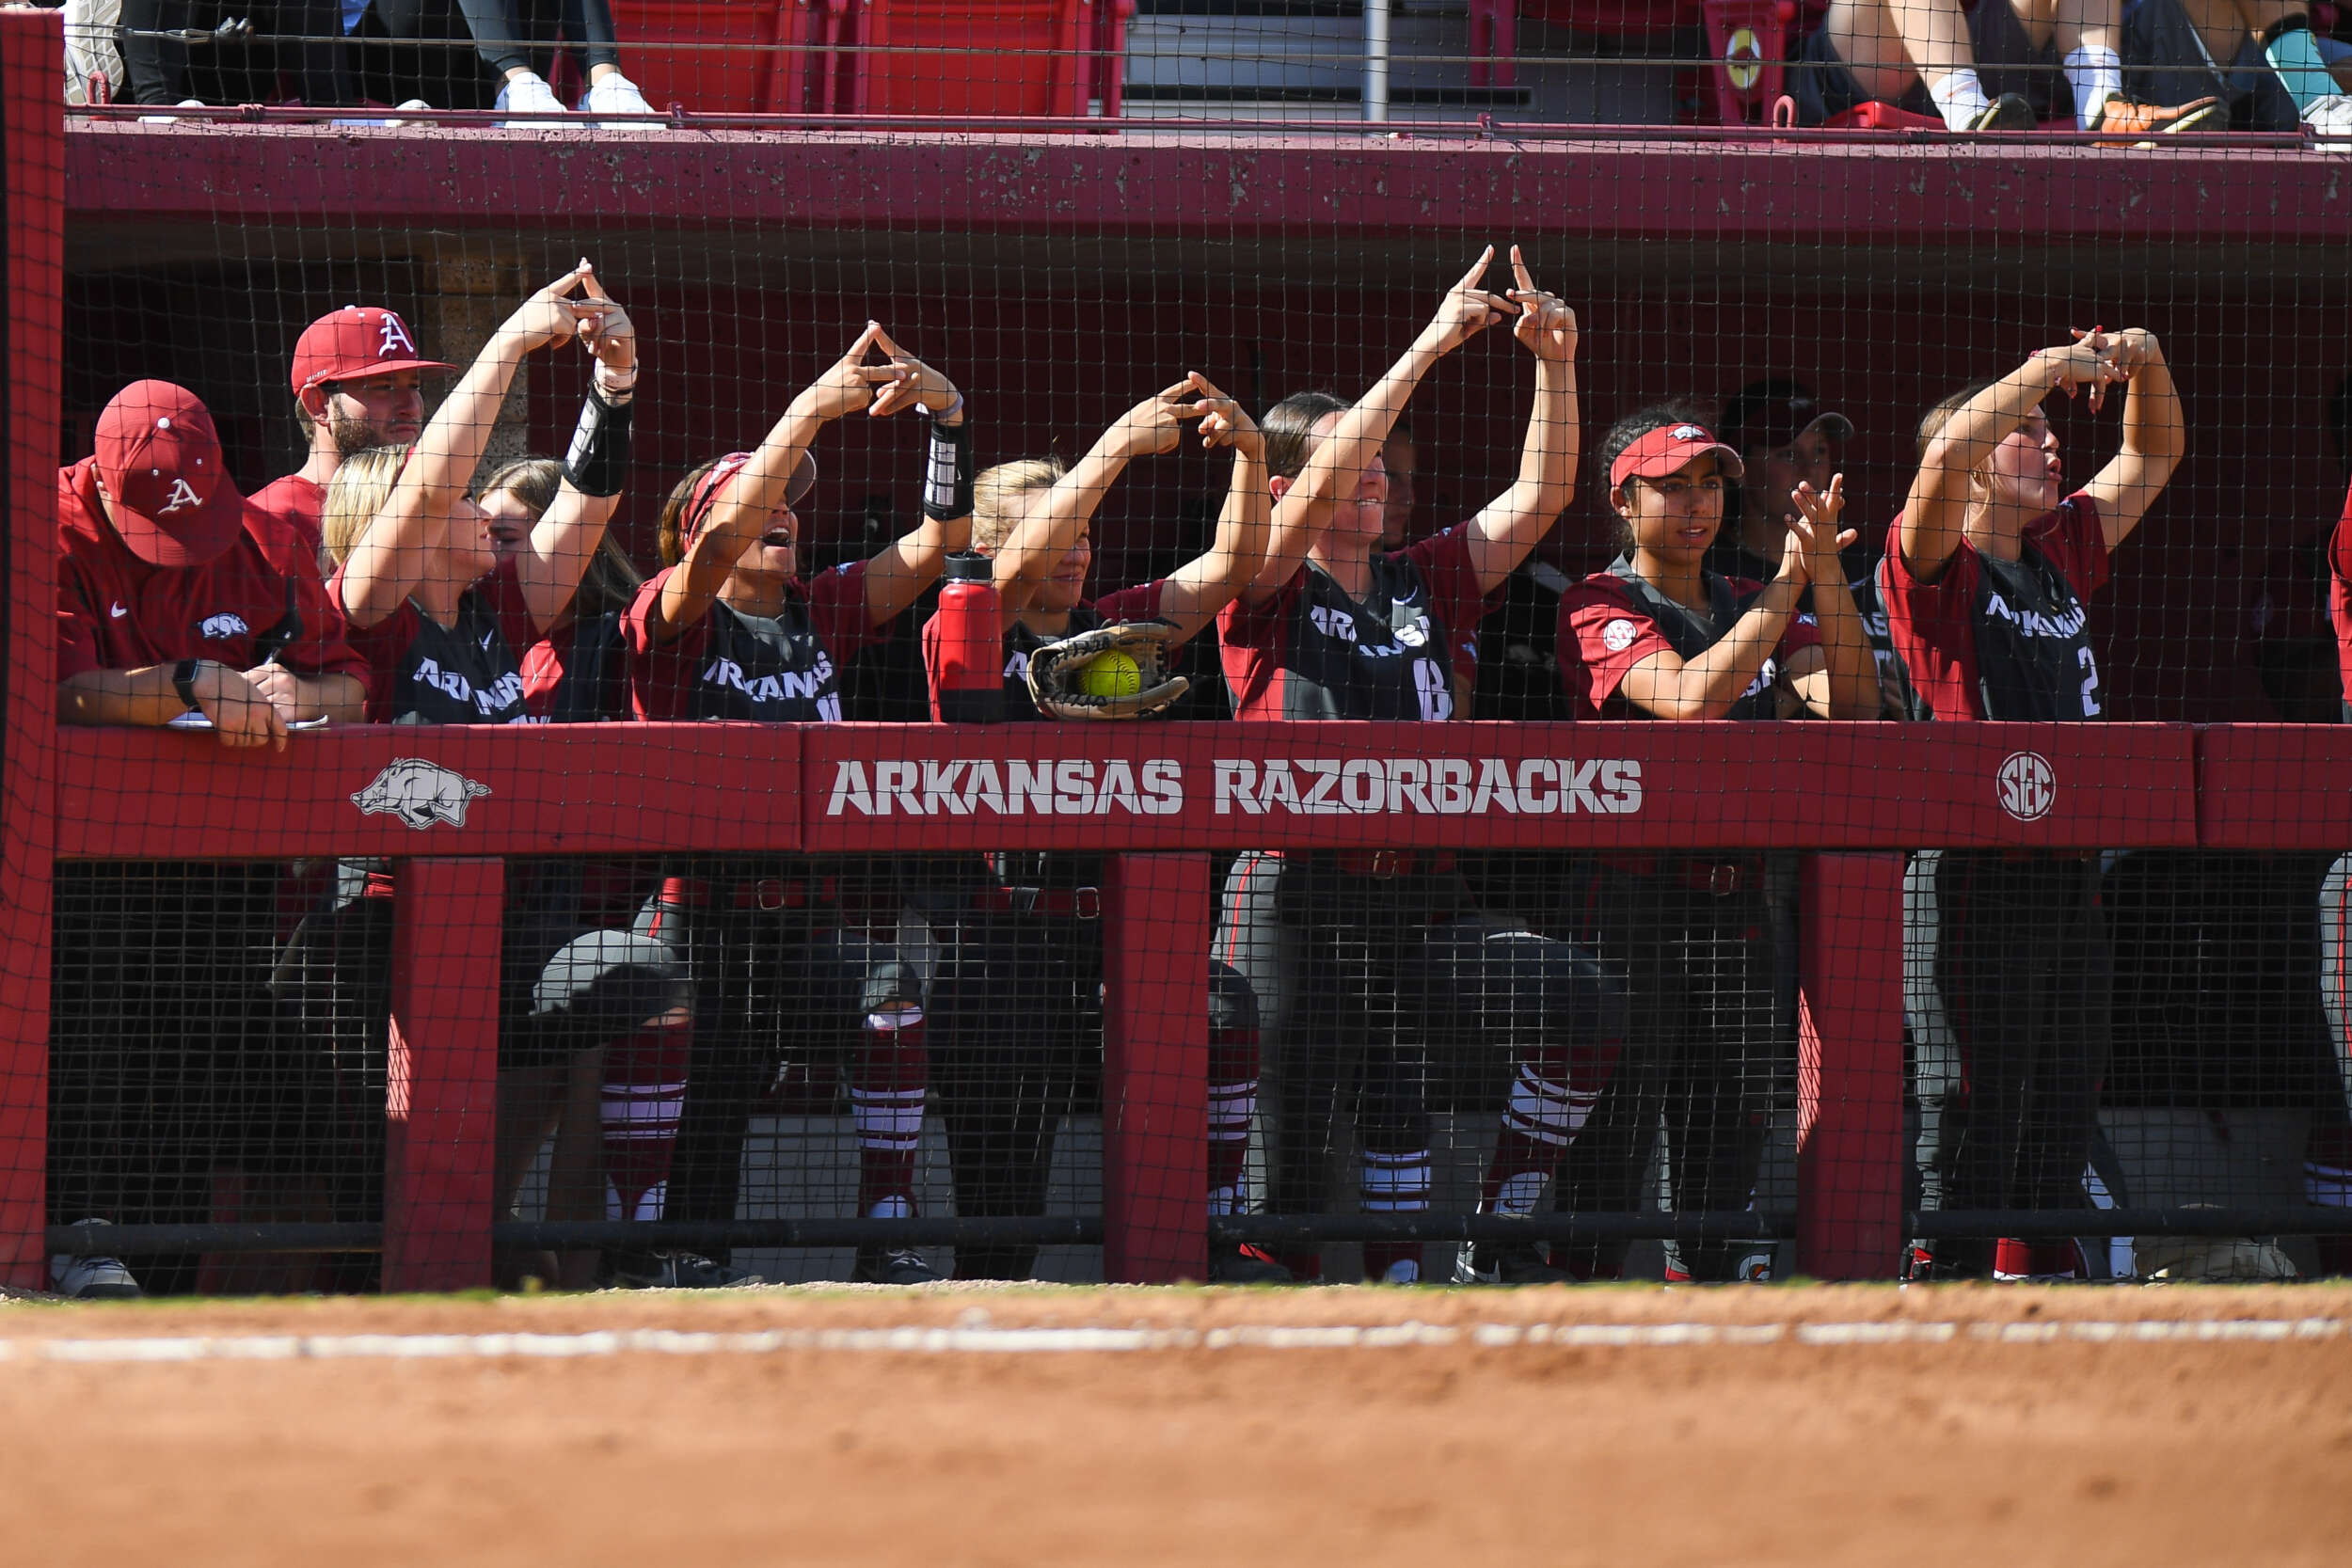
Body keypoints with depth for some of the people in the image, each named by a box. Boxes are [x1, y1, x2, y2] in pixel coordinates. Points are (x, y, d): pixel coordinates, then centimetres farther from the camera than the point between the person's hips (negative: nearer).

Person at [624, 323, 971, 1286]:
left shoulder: (823, 614, 15)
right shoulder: (673, 620, 2)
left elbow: (941, 537, 7)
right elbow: (721, 542, -18)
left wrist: (947, 413, -8)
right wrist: (810, 410, -25)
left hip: (814, 913, 3)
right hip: (703, 909, -3)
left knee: (898, 982, -26)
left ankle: (887, 1238, -20)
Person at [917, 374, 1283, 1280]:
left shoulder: (1115, 629, 15)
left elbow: (1230, 566, 8)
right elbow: (1019, 570, -18)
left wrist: (1249, 456, -10)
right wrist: (1117, 448, -22)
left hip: (1109, 932, 4)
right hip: (1002, 941, -3)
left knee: (1224, 1010, -24)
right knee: (1001, 1191, -4)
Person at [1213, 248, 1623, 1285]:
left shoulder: (1424, 584, 17)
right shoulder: (1267, 589, 2)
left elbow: (1538, 497, 10)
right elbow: (1326, 481, -15)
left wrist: (1554, 366, -4)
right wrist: (1431, 347, -18)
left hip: (1423, 903, 4)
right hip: (1297, 900, -4)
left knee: (1580, 1007, -16)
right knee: (1287, 1145, -6)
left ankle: (1500, 1239, -3)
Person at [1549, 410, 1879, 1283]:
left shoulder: (1753, 608, 16)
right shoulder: (1602, 606, -3)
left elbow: (1852, 702, 1)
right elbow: (1690, 696, -20)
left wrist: (1825, 568, -9)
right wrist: (1788, 582, -14)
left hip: (1740, 906, 6)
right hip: (1633, 906, -6)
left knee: (1729, 1140, 10)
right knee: (1611, 1143, -7)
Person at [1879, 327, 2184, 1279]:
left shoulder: (2063, 555, 17)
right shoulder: (1937, 565, -3)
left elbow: (2152, 458, 27)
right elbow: (1946, 456, -22)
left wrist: (2145, 362, 9)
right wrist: (2048, 368, -16)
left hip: (2070, 871, 7)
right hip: (1974, 871, -7)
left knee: (2064, 1109, 10)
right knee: (1973, 1114, -7)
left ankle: (2039, 1272, 16)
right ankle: (1945, 1279, -5)